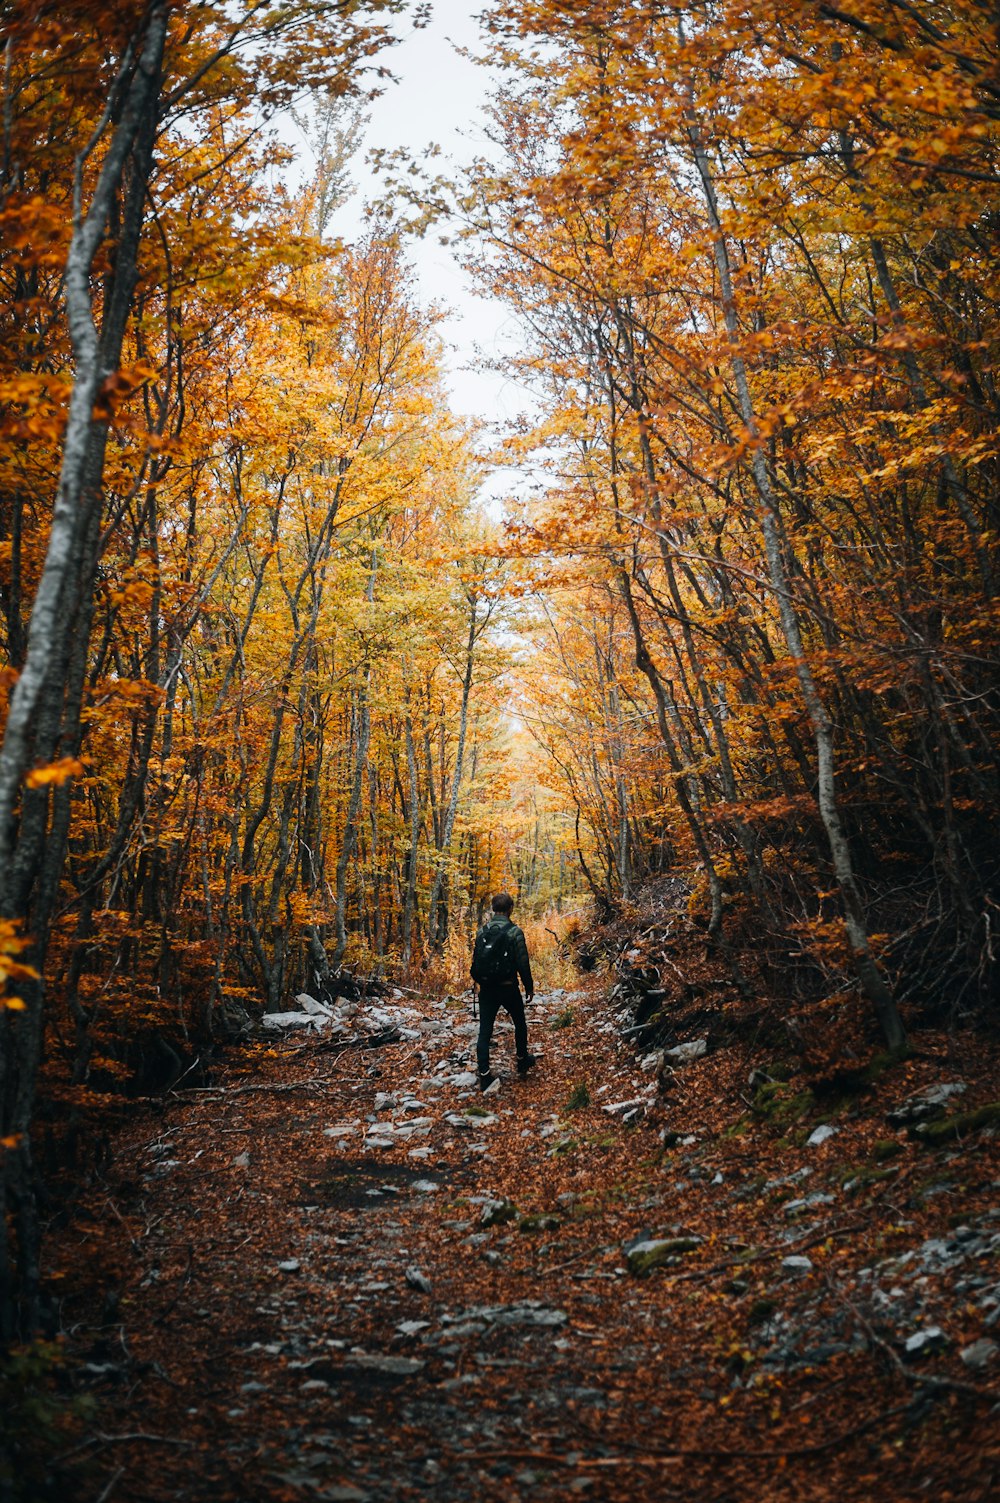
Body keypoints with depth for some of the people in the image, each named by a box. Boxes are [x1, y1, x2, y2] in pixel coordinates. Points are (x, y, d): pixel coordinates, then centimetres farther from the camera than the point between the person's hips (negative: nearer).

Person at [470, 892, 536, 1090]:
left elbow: (475, 959, 10)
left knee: (484, 1031, 3)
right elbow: (523, 963, -12)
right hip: (508, 988, -3)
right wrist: (529, 986, 0)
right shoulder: (514, 932, -12)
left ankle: (484, 1075, -2)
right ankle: (523, 1061, 36)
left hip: (486, 989, 3)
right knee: (520, 1024, 21)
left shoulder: (482, 931, 2)